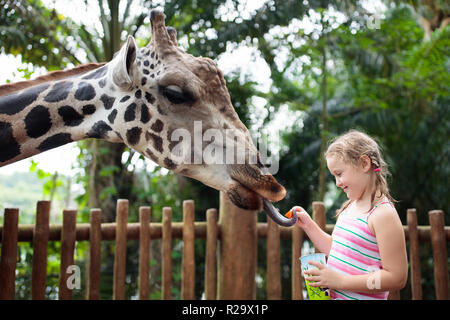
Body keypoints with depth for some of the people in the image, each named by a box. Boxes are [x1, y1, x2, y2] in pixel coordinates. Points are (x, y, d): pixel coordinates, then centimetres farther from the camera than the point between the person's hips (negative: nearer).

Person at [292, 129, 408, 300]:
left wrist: (340, 281, -23)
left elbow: (397, 278, -21)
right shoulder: (349, 206, 7)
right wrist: (308, 224, 6)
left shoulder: (383, 213, -18)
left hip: (360, 296, -7)